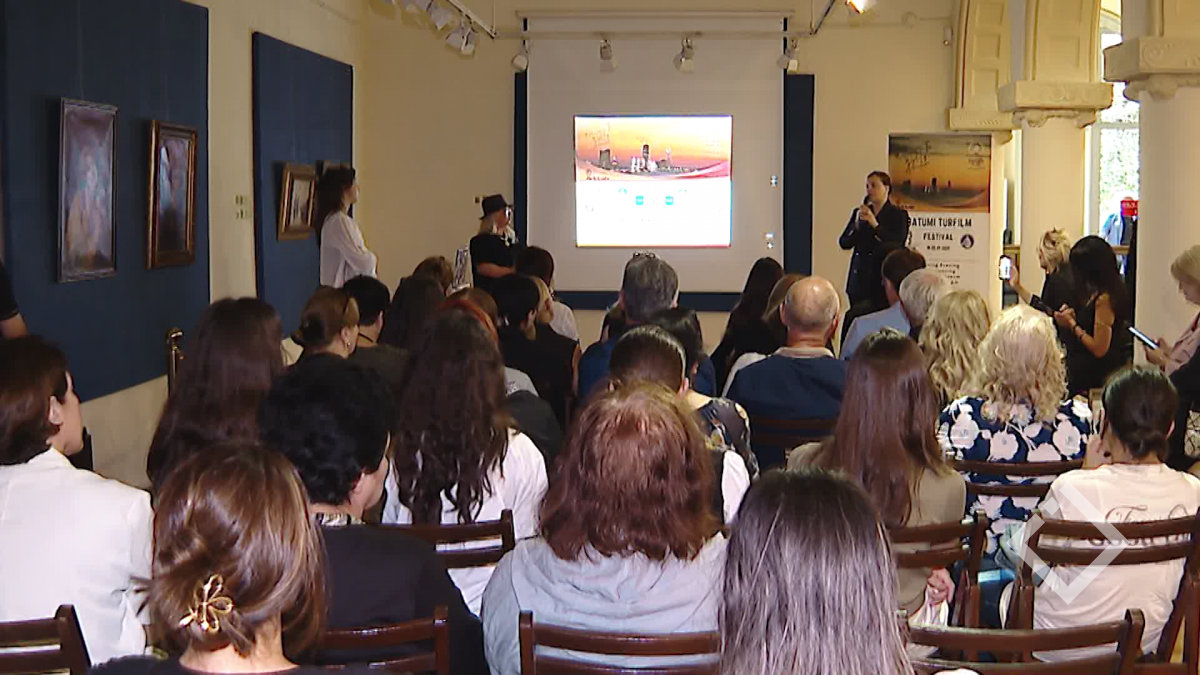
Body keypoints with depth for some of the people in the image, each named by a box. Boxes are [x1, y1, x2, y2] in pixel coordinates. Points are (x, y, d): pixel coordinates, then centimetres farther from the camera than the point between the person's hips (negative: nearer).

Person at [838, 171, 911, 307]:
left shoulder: (898, 215, 2)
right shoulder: (859, 213, 14)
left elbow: (898, 244, -11)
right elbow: (844, 243, 8)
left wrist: (875, 225, -17)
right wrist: (857, 225, -9)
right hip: (860, 277, 4)